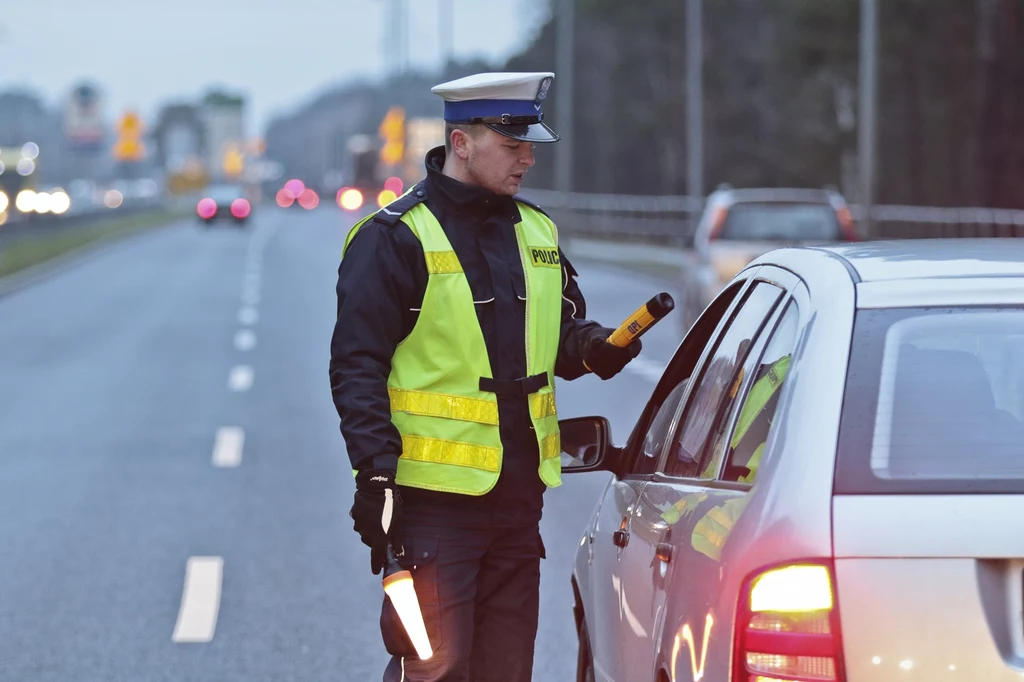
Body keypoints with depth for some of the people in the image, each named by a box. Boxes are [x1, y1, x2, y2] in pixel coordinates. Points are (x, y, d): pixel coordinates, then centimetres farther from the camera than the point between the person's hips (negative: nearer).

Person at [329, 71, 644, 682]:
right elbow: (357, 369, -11)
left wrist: (591, 346, -1)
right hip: (433, 497, -7)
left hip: (518, 495, 7)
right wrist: (376, 475, -18)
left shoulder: (535, 231, 13)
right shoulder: (394, 237, -9)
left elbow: (561, 329, 23)